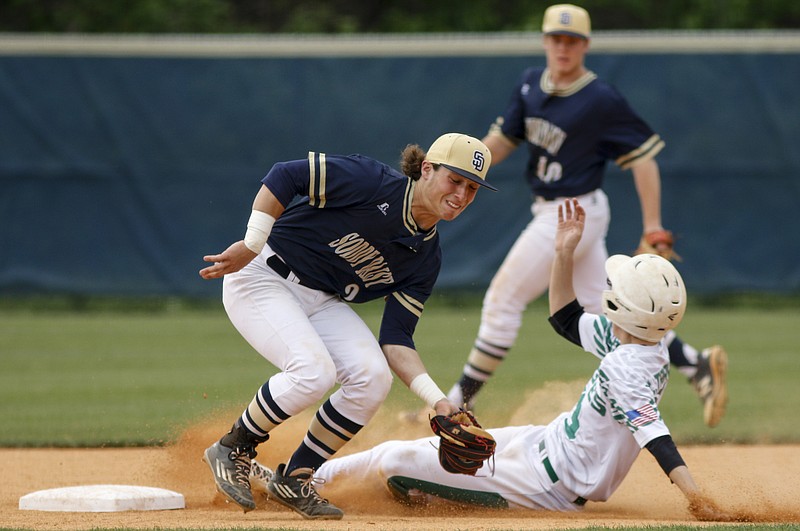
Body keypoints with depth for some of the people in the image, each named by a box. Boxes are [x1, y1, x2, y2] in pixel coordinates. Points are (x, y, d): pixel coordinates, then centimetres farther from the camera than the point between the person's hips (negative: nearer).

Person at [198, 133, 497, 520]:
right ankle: (232, 450, -3)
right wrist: (251, 247, -26)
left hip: (323, 302, 7)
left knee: (373, 376, -16)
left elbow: (395, 340, -2)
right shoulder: (373, 183, -20)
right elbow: (285, 176, -21)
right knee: (315, 371, -28)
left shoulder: (426, 259, 0)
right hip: (263, 277, -7)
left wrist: (437, 400, -15)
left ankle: (294, 479, 2)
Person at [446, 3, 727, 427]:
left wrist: (653, 229, -17)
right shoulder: (530, 85, 6)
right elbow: (502, 140, 13)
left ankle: (460, 403, 5)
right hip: (550, 212, 8)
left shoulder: (601, 101, -16)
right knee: (598, 312, 8)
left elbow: (643, 157, -13)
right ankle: (696, 365, 8)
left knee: (503, 299, -4)